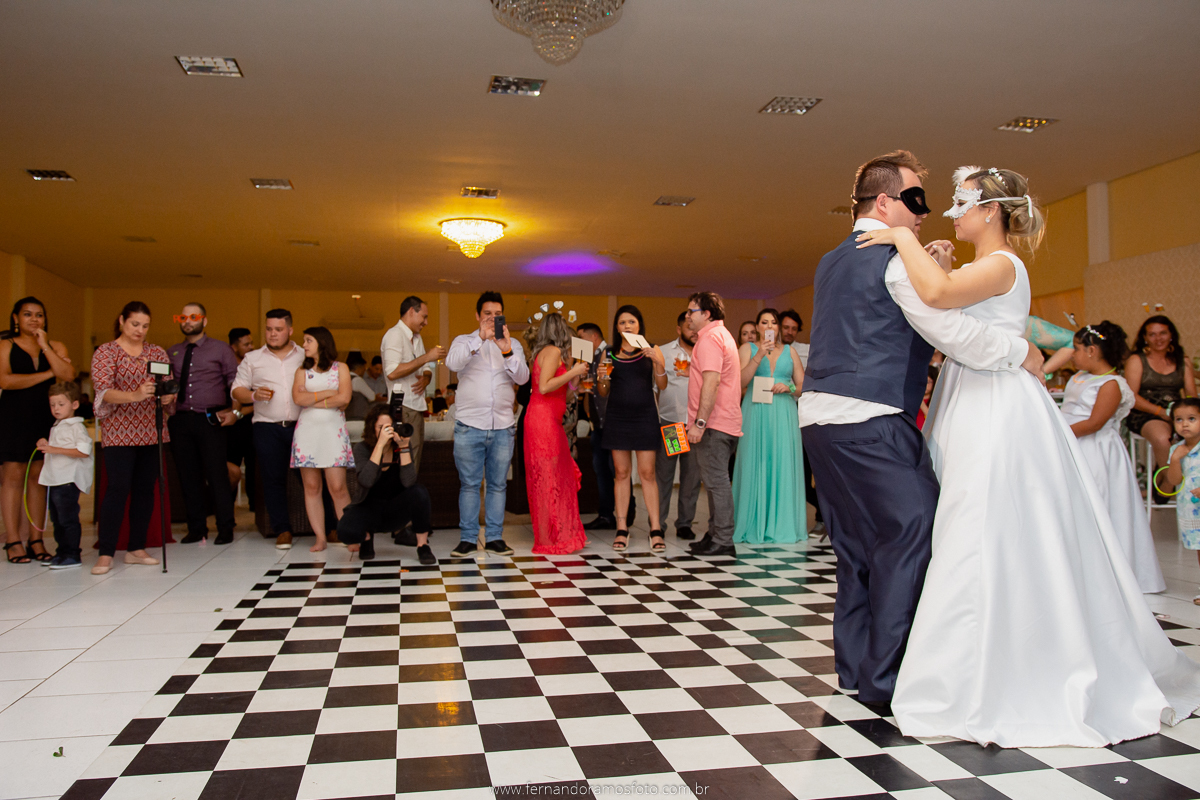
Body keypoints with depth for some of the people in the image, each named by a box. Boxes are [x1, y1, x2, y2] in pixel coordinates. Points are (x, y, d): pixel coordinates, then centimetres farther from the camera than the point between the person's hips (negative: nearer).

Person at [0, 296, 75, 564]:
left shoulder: (56, 347, 12)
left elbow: (68, 375, -5)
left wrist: (44, 346, -7)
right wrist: (47, 374, -7)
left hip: (46, 418, 3)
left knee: (39, 478, 3)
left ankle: (36, 541, 6)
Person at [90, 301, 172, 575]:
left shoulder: (158, 353, 12)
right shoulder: (105, 352, 0)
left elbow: (170, 386, 12)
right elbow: (104, 390, -13)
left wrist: (169, 395, -13)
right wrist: (135, 395, -32)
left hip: (151, 431, 4)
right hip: (119, 432, -4)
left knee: (145, 488, 5)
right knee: (118, 488, -10)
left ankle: (136, 548, 13)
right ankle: (105, 554, -6)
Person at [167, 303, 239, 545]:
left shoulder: (220, 349, 6)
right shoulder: (171, 353, 16)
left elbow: (236, 383, 3)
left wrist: (236, 412, -7)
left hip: (210, 420, -3)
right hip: (180, 420, 4)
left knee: (217, 475, -4)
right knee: (188, 477, 6)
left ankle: (225, 529, 5)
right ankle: (196, 528, 16)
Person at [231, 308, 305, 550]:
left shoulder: (305, 357, 10)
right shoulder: (252, 359, 12)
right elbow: (237, 390, 9)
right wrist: (254, 395, -10)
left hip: (301, 426, -1)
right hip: (268, 428, 1)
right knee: (273, 480, 1)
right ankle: (282, 530, 11)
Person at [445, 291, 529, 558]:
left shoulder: (513, 345, 14)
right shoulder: (464, 341, 8)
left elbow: (523, 378, -2)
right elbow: (452, 363, -14)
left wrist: (507, 351, -18)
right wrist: (480, 339, -23)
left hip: (502, 426, 2)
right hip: (469, 425, -2)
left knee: (498, 484, 6)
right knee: (469, 484, 1)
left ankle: (495, 537, 13)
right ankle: (468, 538, 9)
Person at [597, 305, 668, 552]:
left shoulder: (651, 350, 7)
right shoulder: (609, 354, 10)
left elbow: (662, 386, -1)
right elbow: (603, 393, 12)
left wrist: (658, 363, -16)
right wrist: (602, 377, -9)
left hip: (644, 417, -1)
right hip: (617, 417, 2)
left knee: (647, 473, -3)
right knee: (621, 473, 3)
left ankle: (655, 530, 0)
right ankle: (622, 529, 8)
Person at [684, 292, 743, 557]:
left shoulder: (710, 338, -11)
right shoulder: (723, 335, 22)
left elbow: (712, 382, -21)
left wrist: (699, 422, -23)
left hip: (713, 425, -11)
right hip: (726, 422, 11)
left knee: (716, 481, -8)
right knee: (717, 480, 13)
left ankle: (722, 541, -5)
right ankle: (717, 535, 19)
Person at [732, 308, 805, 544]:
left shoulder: (789, 351, 15)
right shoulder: (747, 348, 9)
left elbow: (803, 386, 14)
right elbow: (740, 382, -6)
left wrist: (789, 387, -6)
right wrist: (759, 356, -12)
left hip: (784, 415, 2)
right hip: (756, 414, -2)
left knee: (783, 466, 0)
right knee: (755, 466, -4)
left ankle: (782, 526, 8)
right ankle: (754, 526, 3)